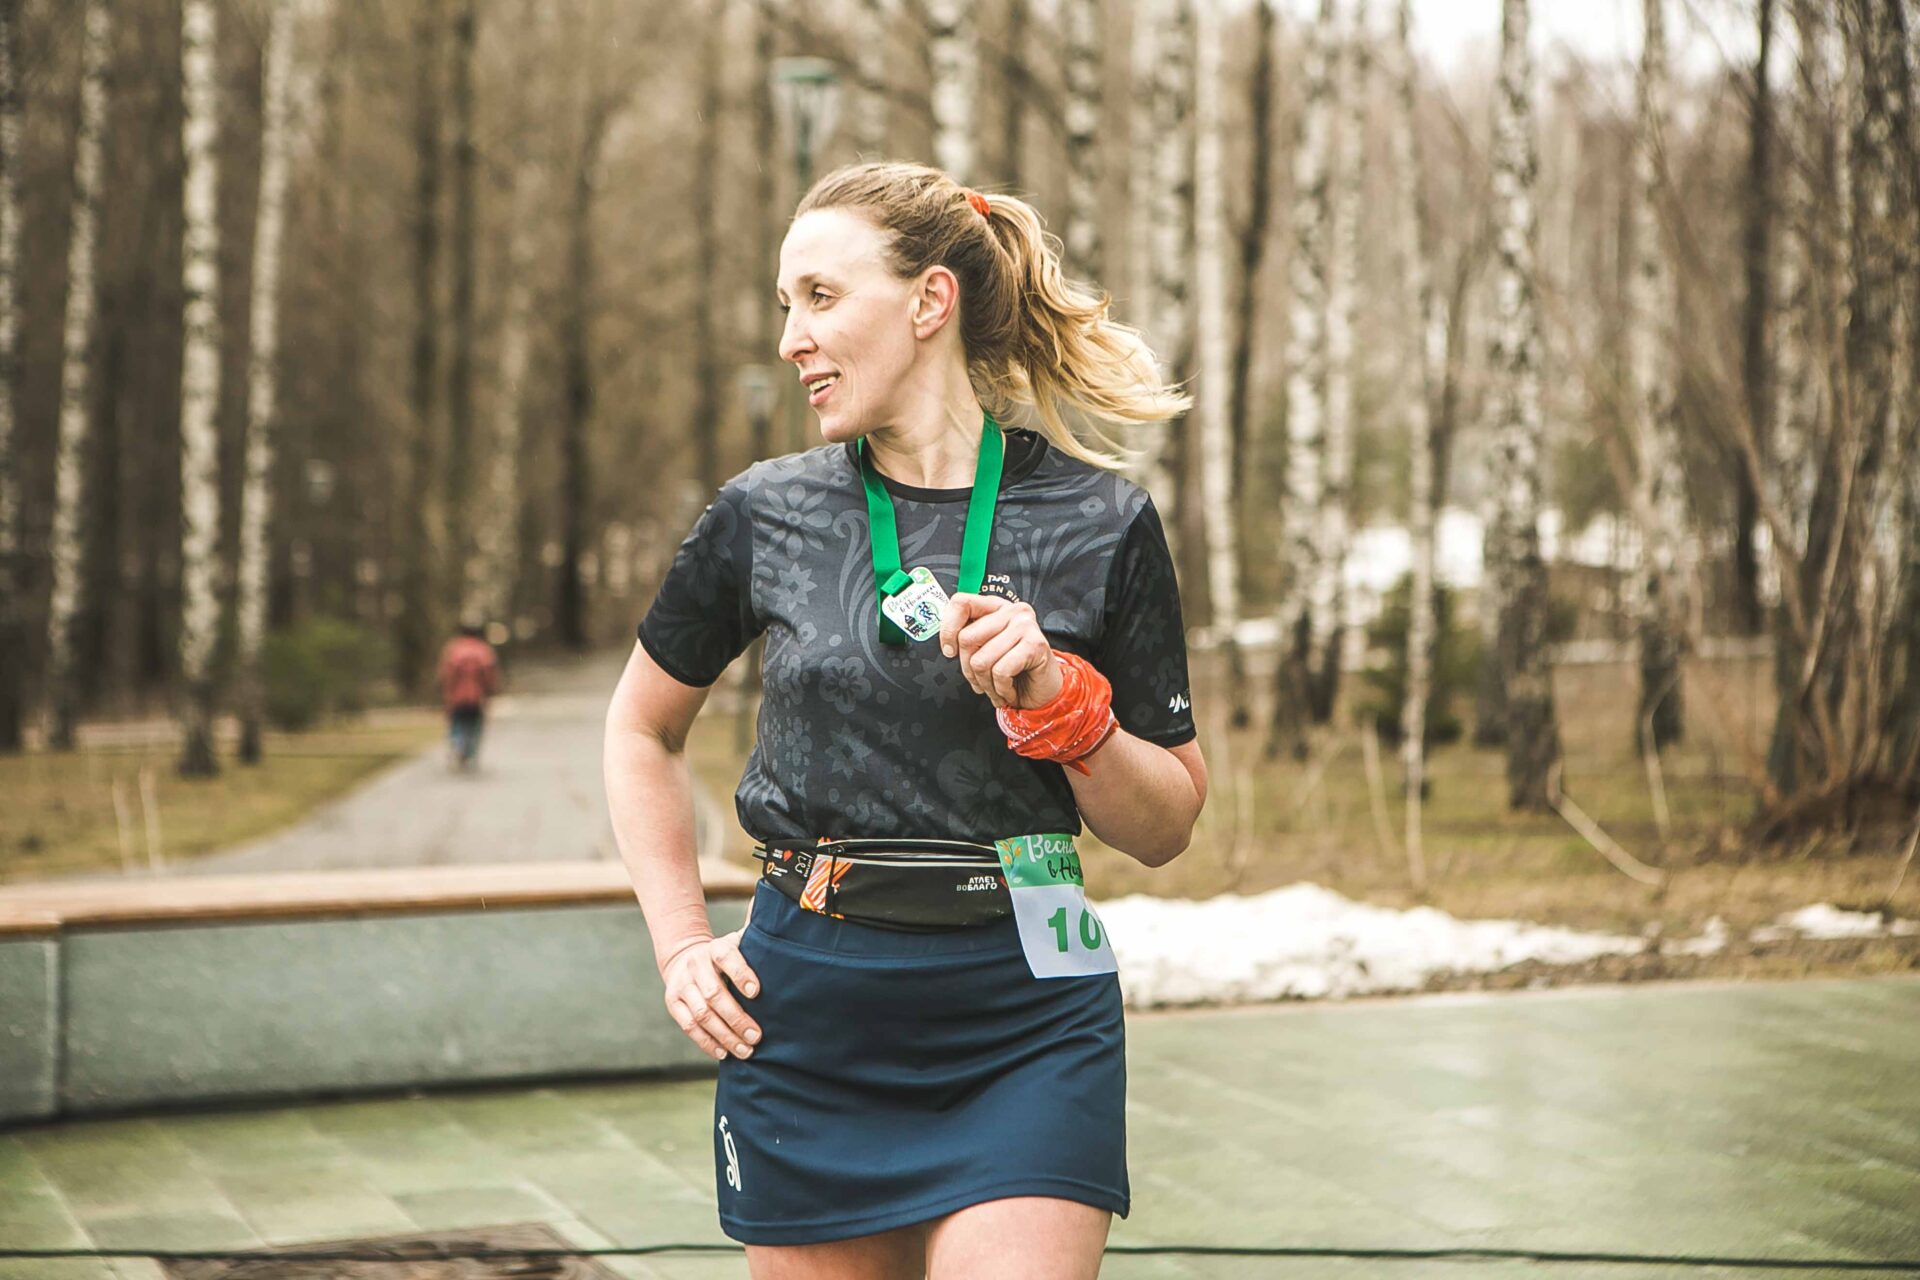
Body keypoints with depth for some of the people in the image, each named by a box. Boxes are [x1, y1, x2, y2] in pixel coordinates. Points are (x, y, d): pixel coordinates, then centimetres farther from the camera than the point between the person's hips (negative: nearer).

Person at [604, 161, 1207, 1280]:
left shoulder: (1101, 523, -1)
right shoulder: (766, 514, 3)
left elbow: (1166, 830, 4)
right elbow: (642, 733, 19)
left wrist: (1056, 697, -13)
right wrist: (683, 944, 10)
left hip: (1027, 1024, -2)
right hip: (806, 1017, 2)